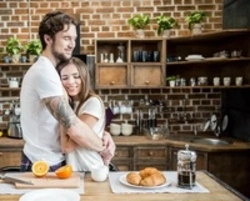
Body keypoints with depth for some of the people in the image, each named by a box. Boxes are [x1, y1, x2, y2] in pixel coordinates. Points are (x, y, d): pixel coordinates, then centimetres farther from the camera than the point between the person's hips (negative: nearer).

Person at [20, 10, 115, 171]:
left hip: (50, 162, 9)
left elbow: (69, 121, 8)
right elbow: (74, 128, -28)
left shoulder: (46, 70, 9)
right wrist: (103, 149, -12)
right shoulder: (45, 72, -23)